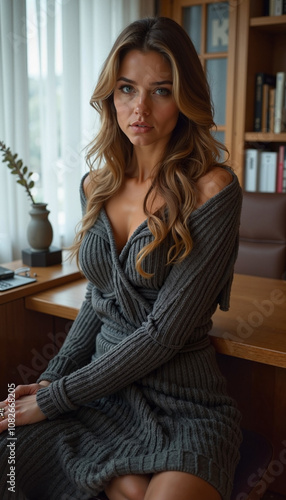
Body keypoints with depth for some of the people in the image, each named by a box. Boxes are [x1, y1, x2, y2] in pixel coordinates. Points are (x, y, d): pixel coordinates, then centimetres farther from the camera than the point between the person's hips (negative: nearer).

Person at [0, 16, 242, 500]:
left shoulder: (212, 189, -13)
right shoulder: (96, 185, 6)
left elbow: (163, 332, -16)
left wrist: (55, 399, -11)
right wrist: (51, 377, 3)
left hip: (182, 404, -4)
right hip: (101, 384, 5)